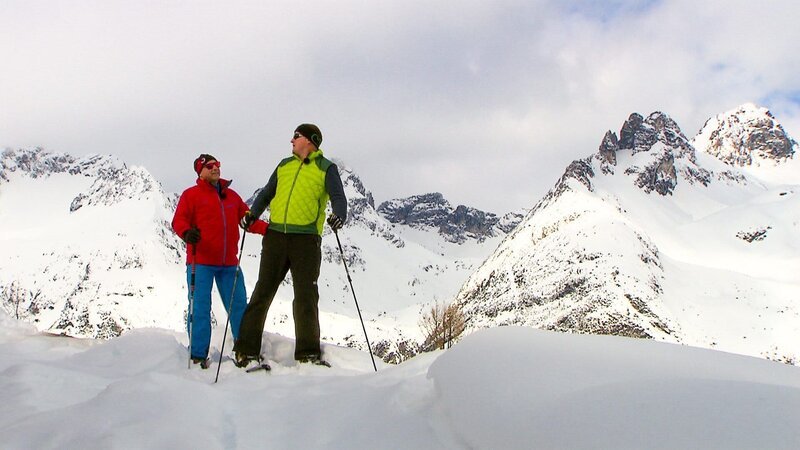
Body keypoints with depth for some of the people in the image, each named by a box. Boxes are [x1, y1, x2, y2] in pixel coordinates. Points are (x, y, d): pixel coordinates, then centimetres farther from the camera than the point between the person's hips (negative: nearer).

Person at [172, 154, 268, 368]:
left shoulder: (232, 195, 18)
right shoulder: (191, 194, 4)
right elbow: (179, 220, -6)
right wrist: (187, 233, -29)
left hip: (229, 263, 4)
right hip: (200, 262, -4)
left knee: (239, 307, 7)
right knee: (200, 309, -3)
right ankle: (198, 355, 4)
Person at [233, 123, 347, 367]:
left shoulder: (326, 169, 7)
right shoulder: (285, 165, 20)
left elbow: (338, 197, -6)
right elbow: (267, 193, 24)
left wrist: (339, 215, -27)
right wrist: (252, 214, 7)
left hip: (306, 238, -4)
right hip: (275, 235, 4)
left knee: (306, 295, -4)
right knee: (263, 291, 3)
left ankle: (308, 352, 3)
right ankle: (246, 349, 8)